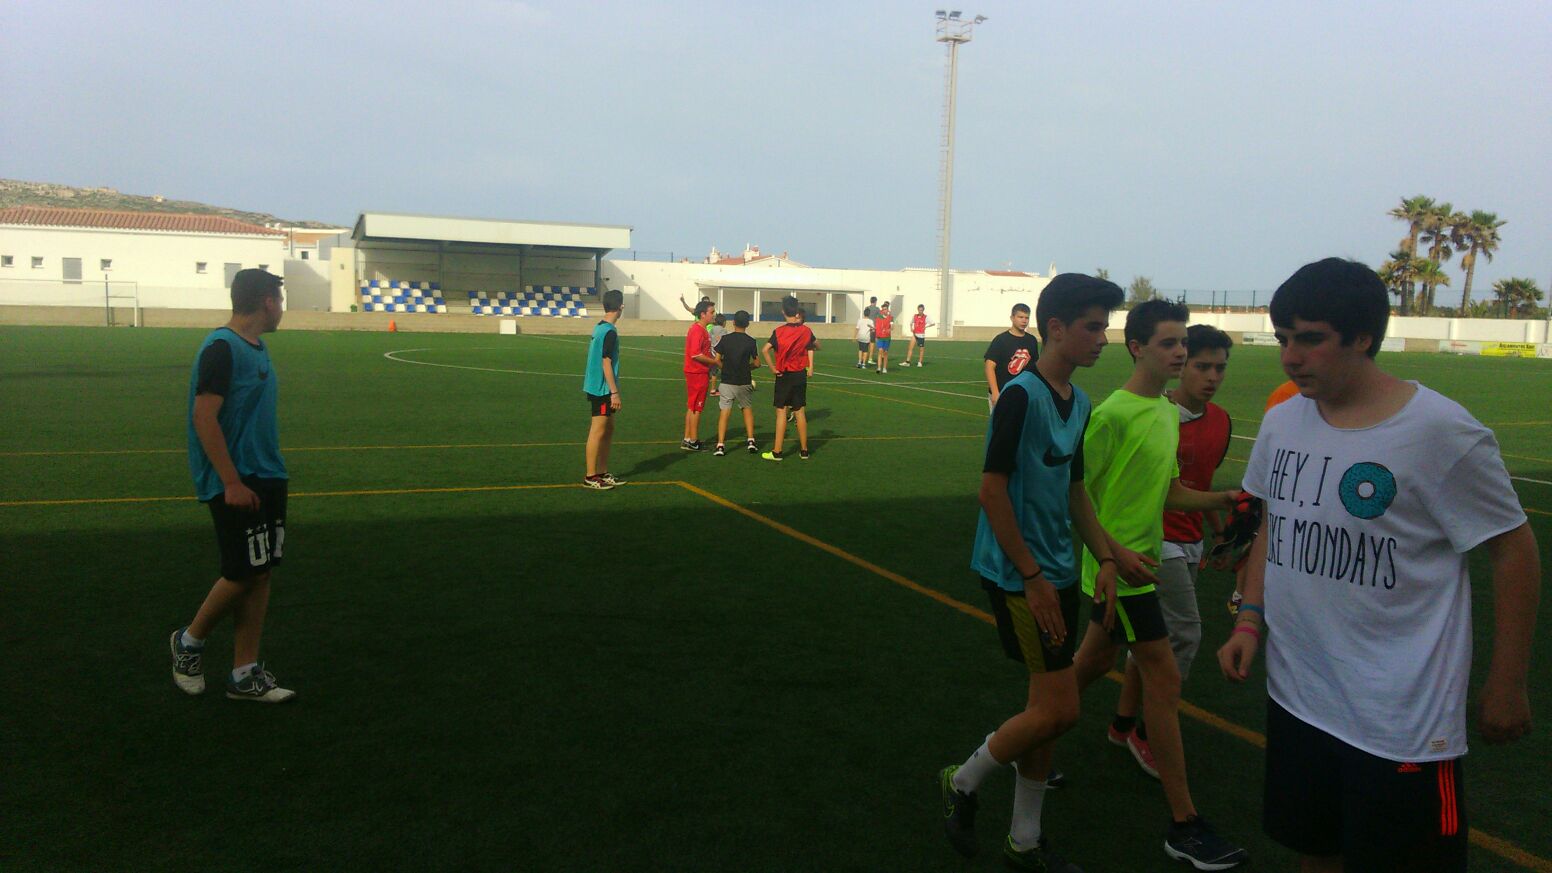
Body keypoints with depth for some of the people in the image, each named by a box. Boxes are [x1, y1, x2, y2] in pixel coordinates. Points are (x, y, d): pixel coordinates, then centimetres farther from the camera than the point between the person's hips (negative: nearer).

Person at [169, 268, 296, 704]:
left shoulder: (257, 347, 13)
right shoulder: (221, 348, -14)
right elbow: (204, 418, -19)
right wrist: (231, 482, -22)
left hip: (267, 478, 9)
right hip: (236, 483, -9)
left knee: (262, 573, 8)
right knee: (244, 573, -6)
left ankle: (245, 674, 15)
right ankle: (190, 641, 20)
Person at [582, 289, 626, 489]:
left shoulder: (599, 327, 11)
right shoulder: (610, 332, -17)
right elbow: (606, 363, -19)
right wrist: (614, 392, -17)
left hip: (597, 387, 9)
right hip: (602, 389, -9)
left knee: (608, 429, 15)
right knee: (598, 432, -4)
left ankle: (603, 473, 21)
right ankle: (590, 477, 2)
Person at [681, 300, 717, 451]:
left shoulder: (701, 330, 14)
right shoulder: (697, 330, -17)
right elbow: (696, 354, -23)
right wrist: (715, 361, -16)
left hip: (699, 372, 10)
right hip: (697, 374, -10)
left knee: (691, 407, 13)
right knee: (696, 408, -4)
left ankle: (687, 439, 19)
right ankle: (693, 441, 2)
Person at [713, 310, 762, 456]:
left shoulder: (725, 338, -3)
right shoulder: (750, 341, -4)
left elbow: (717, 360, -3)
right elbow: (757, 363, 1)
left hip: (727, 382, 0)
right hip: (744, 383, 0)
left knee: (724, 412, 0)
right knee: (747, 409, 19)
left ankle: (720, 445, -8)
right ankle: (751, 441, 13)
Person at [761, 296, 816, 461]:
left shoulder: (779, 331, -12)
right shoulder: (806, 331, -2)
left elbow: (765, 350, -23)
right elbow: (817, 346, 16)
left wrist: (773, 368, -13)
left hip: (784, 375, -3)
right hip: (801, 374, 3)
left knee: (781, 411, 0)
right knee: (800, 411, 9)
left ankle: (777, 452, 0)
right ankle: (804, 450, 14)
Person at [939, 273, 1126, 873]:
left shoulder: (1078, 402, 10)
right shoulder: (1022, 395, -17)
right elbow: (992, 490, -19)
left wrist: (1106, 559, 11)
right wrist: (1033, 577, -17)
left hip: (1055, 574, 9)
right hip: (1017, 575, -9)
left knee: (1044, 709, 13)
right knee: (1058, 709, -8)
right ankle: (962, 783, 15)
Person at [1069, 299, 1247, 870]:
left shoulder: (1168, 413, 11)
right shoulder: (1113, 415, -18)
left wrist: (1224, 499, 3)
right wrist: (1115, 552, -22)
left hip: (1140, 562, 9)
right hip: (1118, 566, -9)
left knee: (1094, 662, 19)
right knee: (1165, 679, -6)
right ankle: (1183, 826, 3)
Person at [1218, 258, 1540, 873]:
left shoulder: (1441, 432, -16)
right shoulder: (1282, 422, 2)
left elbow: (1514, 550, -9)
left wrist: (1506, 684, -6)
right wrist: (1250, 620, 5)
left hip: (1404, 723, -5)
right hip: (1296, 697, 6)